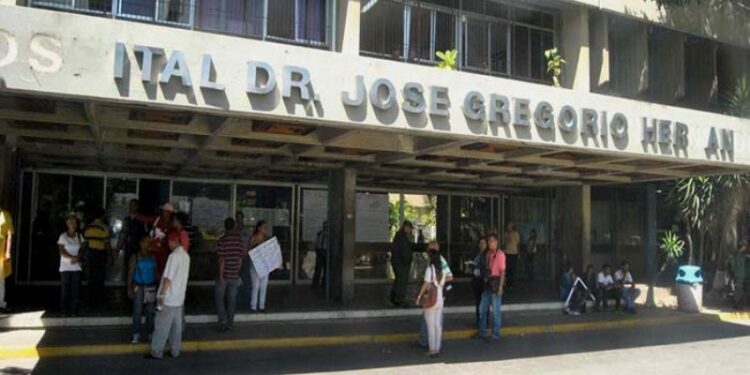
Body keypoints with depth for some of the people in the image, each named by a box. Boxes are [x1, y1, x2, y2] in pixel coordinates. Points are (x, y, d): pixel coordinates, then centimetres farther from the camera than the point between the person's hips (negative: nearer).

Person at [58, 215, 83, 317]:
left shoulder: (79, 236, 9)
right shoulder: (63, 236, 0)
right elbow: (62, 252, -5)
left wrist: (77, 259, -11)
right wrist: (73, 257, -17)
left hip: (76, 267, 2)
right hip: (65, 267, -2)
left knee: (75, 289, -1)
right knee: (65, 289, -2)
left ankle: (74, 310, 3)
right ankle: (64, 310, 5)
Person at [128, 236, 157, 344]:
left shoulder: (154, 257, 2)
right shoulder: (135, 258, -3)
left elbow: (157, 272, 3)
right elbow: (130, 273, -2)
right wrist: (129, 288, -6)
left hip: (151, 287, 2)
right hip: (138, 287, -2)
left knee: (150, 312, 7)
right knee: (137, 312, 0)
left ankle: (150, 333, 15)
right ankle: (136, 335, 7)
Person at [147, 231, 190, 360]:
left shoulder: (174, 255, -18)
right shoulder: (186, 256, 8)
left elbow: (168, 278, -20)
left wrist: (161, 294, -15)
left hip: (169, 297, -8)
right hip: (179, 297, 8)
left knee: (161, 325, 2)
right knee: (176, 325, 12)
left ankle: (156, 352, 9)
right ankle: (175, 351, 18)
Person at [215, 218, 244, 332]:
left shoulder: (222, 241, -13)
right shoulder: (240, 240, 0)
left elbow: (222, 260, -15)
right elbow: (240, 259, 5)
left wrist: (220, 276, -10)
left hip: (224, 275, -4)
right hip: (234, 275, 4)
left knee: (220, 298, 8)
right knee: (232, 299, 11)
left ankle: (223, 322, 0)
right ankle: (230, 323, 16)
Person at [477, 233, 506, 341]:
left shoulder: (500, 254, -12)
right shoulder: (487, 254, 10)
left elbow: (502, 271, -14)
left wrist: (500, 286, -17)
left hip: (495, 283, -8)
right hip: (487, 283, 8)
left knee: (496, 310, 2)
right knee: (482, 308, 13)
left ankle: (496, 334, 12)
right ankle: (482, 332, 25)